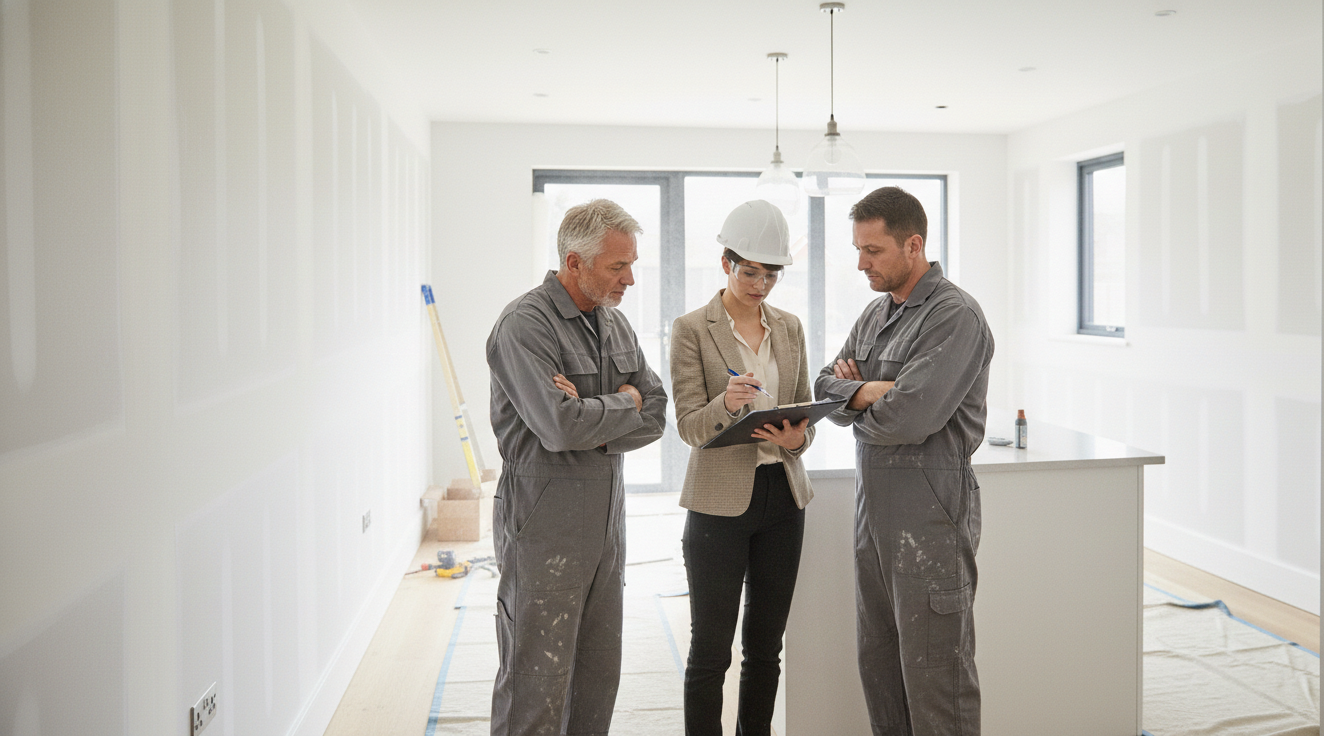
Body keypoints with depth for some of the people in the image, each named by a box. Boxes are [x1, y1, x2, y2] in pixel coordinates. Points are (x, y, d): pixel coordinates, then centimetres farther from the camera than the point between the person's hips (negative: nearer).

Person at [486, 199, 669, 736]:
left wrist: (594, 423, -12)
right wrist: (624, 403, -8)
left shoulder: (615, 324, 11)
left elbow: (656, 416, 6)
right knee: (536, 681, -1)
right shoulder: (525, 325, -13)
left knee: (600, 671, 14)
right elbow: (560, 427, -25)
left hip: (607, 511, 8)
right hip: (545, 520, -7)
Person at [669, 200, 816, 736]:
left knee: (766, 646, 13)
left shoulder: (789, 328, 10)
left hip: (782, 496, 5)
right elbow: (688, 426, -9)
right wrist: (726, 404, -30)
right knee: (711, 650, 2)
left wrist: (797, 437, -10)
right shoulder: (692, 329, -4)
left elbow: (806, 411, 13)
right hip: (720, 500, -5)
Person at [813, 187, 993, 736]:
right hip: (871, 506, 8)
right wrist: (864, 391, -11)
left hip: (928, 513, -8)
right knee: (878, 664, 15)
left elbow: (907, 418, -23)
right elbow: (826, 388, 10)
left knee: (933, 673, 1)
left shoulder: (956, 316, -13)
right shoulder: (875, 314, 15)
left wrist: (855, 406, -4)